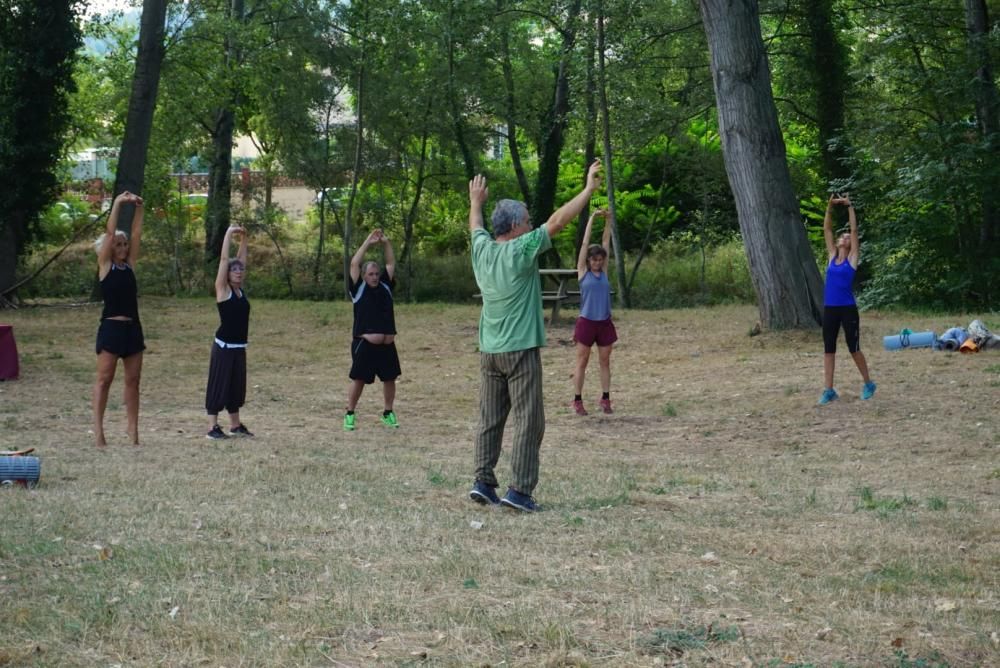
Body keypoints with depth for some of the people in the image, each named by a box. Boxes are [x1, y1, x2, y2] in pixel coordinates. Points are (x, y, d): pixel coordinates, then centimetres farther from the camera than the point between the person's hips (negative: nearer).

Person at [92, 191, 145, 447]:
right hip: (111, 328, -6)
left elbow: (136, 234, 8)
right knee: (104, 379, -2)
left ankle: (133, 431, 9)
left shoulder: (130, 264, 12)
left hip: (133, 328, 6)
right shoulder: (105, 265, -1)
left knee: (133, 381, 6)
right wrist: (117, 204, -10)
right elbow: (109, 233, -8)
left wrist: (138, 208, 0)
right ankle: (98, 430, -1)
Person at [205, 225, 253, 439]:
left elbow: (241, 259, 14)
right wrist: (229, 234, -11)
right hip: (224, 347, -7)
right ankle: (212, 427, 0)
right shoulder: (223, 289, -7)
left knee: (237, 385, 12)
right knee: (218, 385, -3)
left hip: (239, 347, 7)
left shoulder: (240, 289, 9)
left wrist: (243, 238, 10)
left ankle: (235, 424, 21)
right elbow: (224, 259, -12)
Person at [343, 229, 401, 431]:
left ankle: (388, 413, 22)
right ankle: (350, 414, 9)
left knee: (390, 379, 9)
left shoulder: (386, 286, 10)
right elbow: (354, 264, -7)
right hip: (365, 344, -4)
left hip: (387, 345, 4)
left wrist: (386, 243, -1)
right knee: (358, 379, 0)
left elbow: (391, 264, 11)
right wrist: (368, 243, -8)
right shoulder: (358, 289, 0)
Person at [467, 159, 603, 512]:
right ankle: (520, 490, -8)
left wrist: (476, 202, 46)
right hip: (520, 350, -7)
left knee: (490, 420, 10)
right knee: (528, 422, -4)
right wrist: (589, 189, -4)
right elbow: (557, 221, -10)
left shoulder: (482, 250, 5)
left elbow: (476, 226, 26)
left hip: (488, 350, 7)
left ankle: (483, 481, 9)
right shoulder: (520, 251, -12)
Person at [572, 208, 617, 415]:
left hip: (604, 322, 4)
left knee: (605, 361, 8)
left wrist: (608, 221, -1)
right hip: (587, 322, -4)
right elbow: (585, 243, -5)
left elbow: (606, 242, 6)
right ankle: (577, 401, 8)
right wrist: (592, 219, -6)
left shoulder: (603, 271, 6)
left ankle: (605, 399, 15)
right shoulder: (583, 271, -2)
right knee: (582, 362, 3)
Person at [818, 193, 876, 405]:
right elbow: (827, 230, 9)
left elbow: (855, 230, -6)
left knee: (853, 348, 2)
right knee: (828, 349, 4)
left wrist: (849, 207, -6)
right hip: (829, 309, 4)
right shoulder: (832, 256, 10)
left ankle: (868, 384, 19)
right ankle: (828, 390, 7)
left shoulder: (852, 258, 0)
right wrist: (830, 207, 2)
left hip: (848, 309, -4)